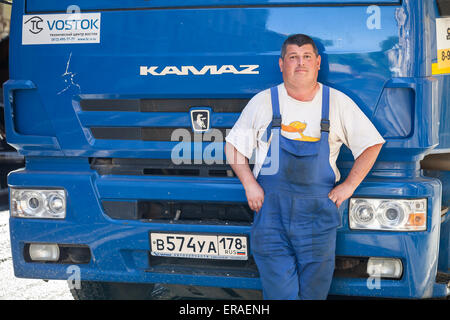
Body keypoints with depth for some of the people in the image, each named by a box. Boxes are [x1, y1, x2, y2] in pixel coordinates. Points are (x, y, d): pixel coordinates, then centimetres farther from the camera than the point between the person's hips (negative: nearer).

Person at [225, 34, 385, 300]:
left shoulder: (338, 103, 7)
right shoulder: (263, 102, 7)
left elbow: (372, 144, 12)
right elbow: (234, 147, 12)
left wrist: (349, 185, 4)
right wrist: (249, 184, -1)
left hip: (318, 211, 1)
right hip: (271, 210, 0)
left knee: (314, 290, 4)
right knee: (279, 291, -3)